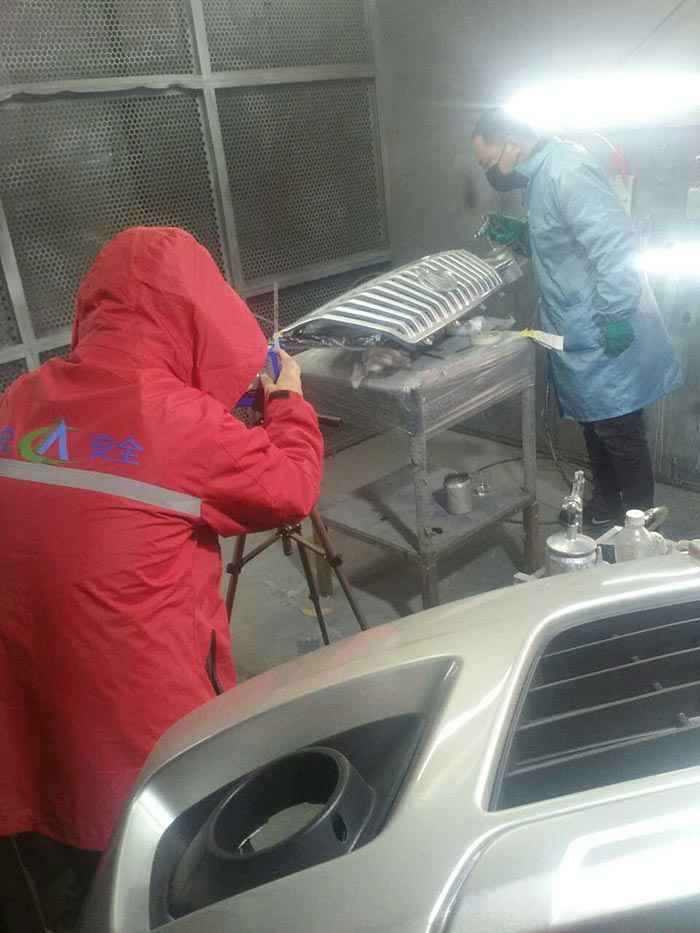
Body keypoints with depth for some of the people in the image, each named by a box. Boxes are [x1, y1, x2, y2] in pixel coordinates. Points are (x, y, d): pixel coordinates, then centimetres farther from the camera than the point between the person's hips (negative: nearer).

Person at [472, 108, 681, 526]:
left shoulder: (567, 172, -21)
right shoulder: (544, 174, 11)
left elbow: (615, 244, -28)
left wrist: (615, 317, -29)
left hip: (606, 339, -10)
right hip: (583, 336, 10)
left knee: (620, 433, 1)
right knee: (597, 426, 20)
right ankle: (606, 505, 35)